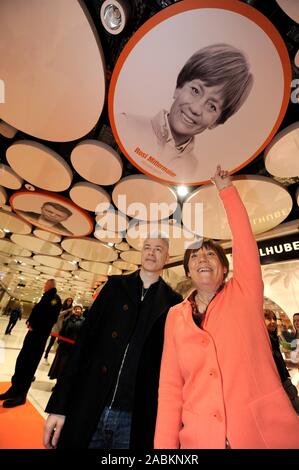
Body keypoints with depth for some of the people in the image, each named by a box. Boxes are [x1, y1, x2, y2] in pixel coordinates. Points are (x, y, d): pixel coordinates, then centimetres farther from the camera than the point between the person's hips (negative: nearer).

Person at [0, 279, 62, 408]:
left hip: (40, 336, -9)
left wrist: (34, 325, -13)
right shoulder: (46, 297, 13)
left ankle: (20, 395, 17)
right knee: (21, 360, 17)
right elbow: (36, 310, 16)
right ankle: (15, 389, 33)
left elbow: (48, 317, -24)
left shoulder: (55, 299, -17)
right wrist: (30, 322, 0)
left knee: (29, 364, 2)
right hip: (33, 332, 9)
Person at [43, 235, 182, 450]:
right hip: (87, 409, 1)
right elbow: (85, 341, -3)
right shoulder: (116, 285, 1)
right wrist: (59, 405, -4)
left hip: (135, 418, 0)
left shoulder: (172, 302, -2)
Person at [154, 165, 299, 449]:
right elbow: (170, 385, 0)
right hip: (200, 439, 2)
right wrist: (164, 445, -7)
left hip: (267, 433, -1)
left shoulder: (244, 294, -5)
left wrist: (226, 190, -7)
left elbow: (244, 237, -13)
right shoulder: (176, 316, 0)